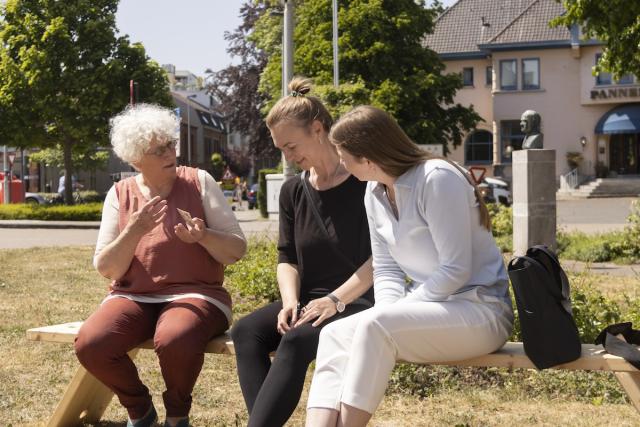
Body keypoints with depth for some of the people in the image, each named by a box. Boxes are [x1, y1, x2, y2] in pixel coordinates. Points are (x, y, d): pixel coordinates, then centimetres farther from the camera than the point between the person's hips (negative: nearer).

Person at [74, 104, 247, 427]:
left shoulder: (199, 182, 2)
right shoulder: (120, 195, 5)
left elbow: (236, 251, 0)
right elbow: (106, 269, 0)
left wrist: (203, 236, -21)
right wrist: (134, 232, -17)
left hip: (194, 294, -2)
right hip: (132, 297, 2)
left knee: (174, 341, -36)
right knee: (89, 345, -26)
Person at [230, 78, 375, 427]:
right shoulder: (293, 191, 13)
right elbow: (287, 258, 11)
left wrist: (336, 299, -20)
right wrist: (290, 301, -9)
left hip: (359, 302, -6)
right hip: (310, 300, 6)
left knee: (297, 340, -35)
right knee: (246, 332, -23)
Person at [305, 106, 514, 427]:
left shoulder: (438, 179, -16)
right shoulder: (375, 192, 9)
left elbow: (455, 270, -19)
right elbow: (386, 270, 9)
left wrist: (396, 314, -17)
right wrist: (392, 309, -11)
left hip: (478, 310, -8)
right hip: (430, 310, 8)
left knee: (376, 326, -30)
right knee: (334, 335, -10)